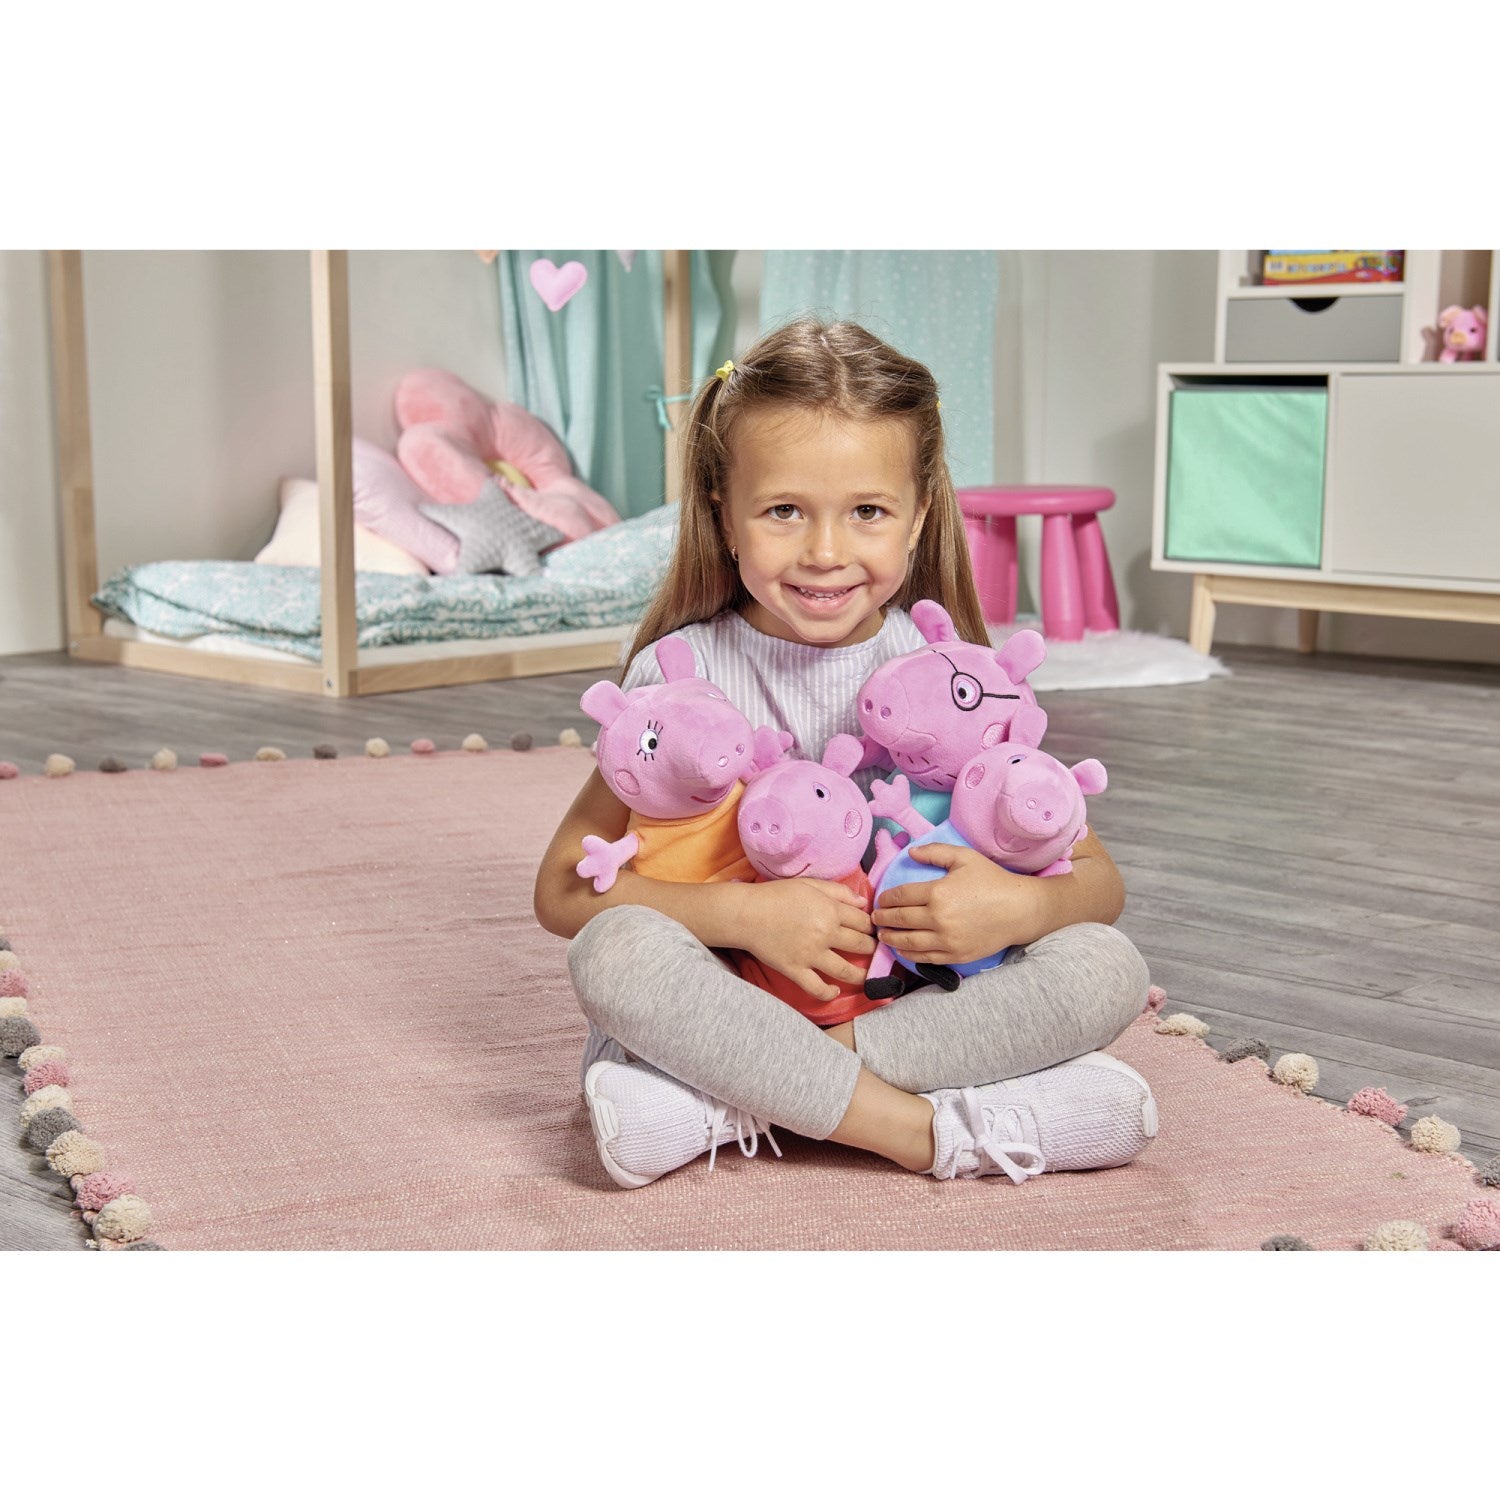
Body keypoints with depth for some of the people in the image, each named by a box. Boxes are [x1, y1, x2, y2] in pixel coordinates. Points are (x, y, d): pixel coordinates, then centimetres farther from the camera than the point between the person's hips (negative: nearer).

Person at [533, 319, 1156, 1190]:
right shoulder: (683, 673, -6)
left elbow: (1099, 880, 1)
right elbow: (563, 888, -8)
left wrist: (1019, 905, -23)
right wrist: (745, 914, -23)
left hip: (913, 1003, 2)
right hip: (738, 998, -2)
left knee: (1109, 967, -22)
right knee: (617, 947, -30)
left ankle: (728, 1104, -26)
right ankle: (943, 1134, -29)